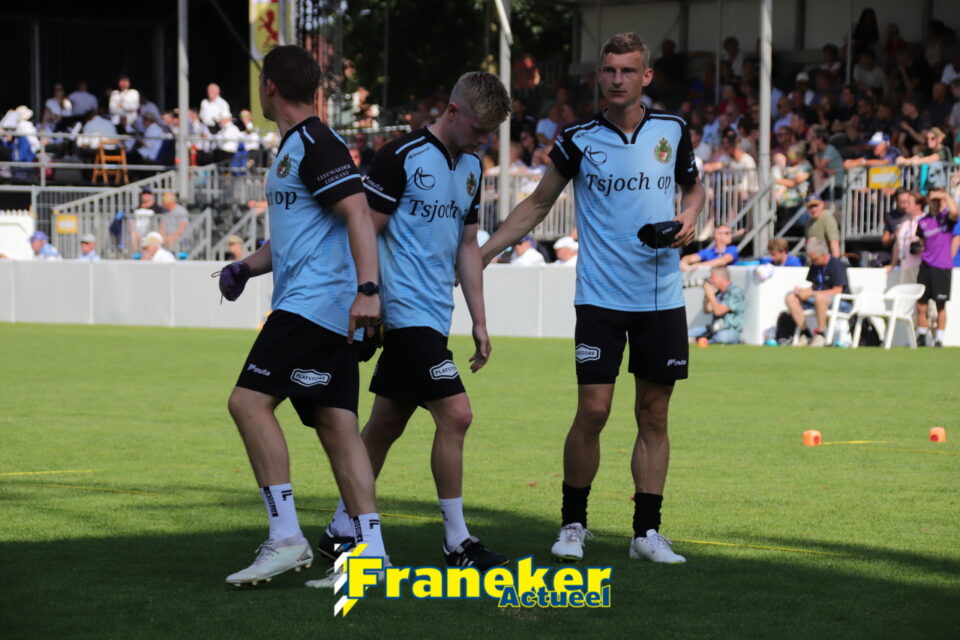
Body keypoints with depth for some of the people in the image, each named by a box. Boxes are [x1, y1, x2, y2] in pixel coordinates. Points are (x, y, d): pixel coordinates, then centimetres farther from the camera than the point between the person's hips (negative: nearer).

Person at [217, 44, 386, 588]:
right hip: (332, 313, 10)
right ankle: (370, 550, -1)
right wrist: (249, 265, 23)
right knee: (337, 426, 4)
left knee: (250, 400, -15)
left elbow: (359, 216, -20)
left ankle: (287, 538, -18)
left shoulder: (316, 144, -10)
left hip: (316, 300, -10)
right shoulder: (295, 146, 22)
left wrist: (367, 289, -30)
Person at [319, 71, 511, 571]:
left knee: (386, 425, 12)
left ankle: (341, 531, 20)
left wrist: (479, 320, 15)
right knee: (455, 414, -13)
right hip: (406, 311, -8)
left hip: (434, 316, 8)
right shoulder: (400, 158, -12)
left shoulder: (471, 168, 13)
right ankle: (456, 540, -5)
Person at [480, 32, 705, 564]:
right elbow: (538, 204, 8)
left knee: (654, 414, 4)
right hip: (601, 298, -2)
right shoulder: (579, 140, -2)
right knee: (592, 411, -8)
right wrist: (479, 253, 3)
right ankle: (573, 524, 7)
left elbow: (693, 185, 21)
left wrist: (688, 220, -1)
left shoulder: (672, 130, 4)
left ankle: (646, 530, 10)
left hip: (662, 300, 2)